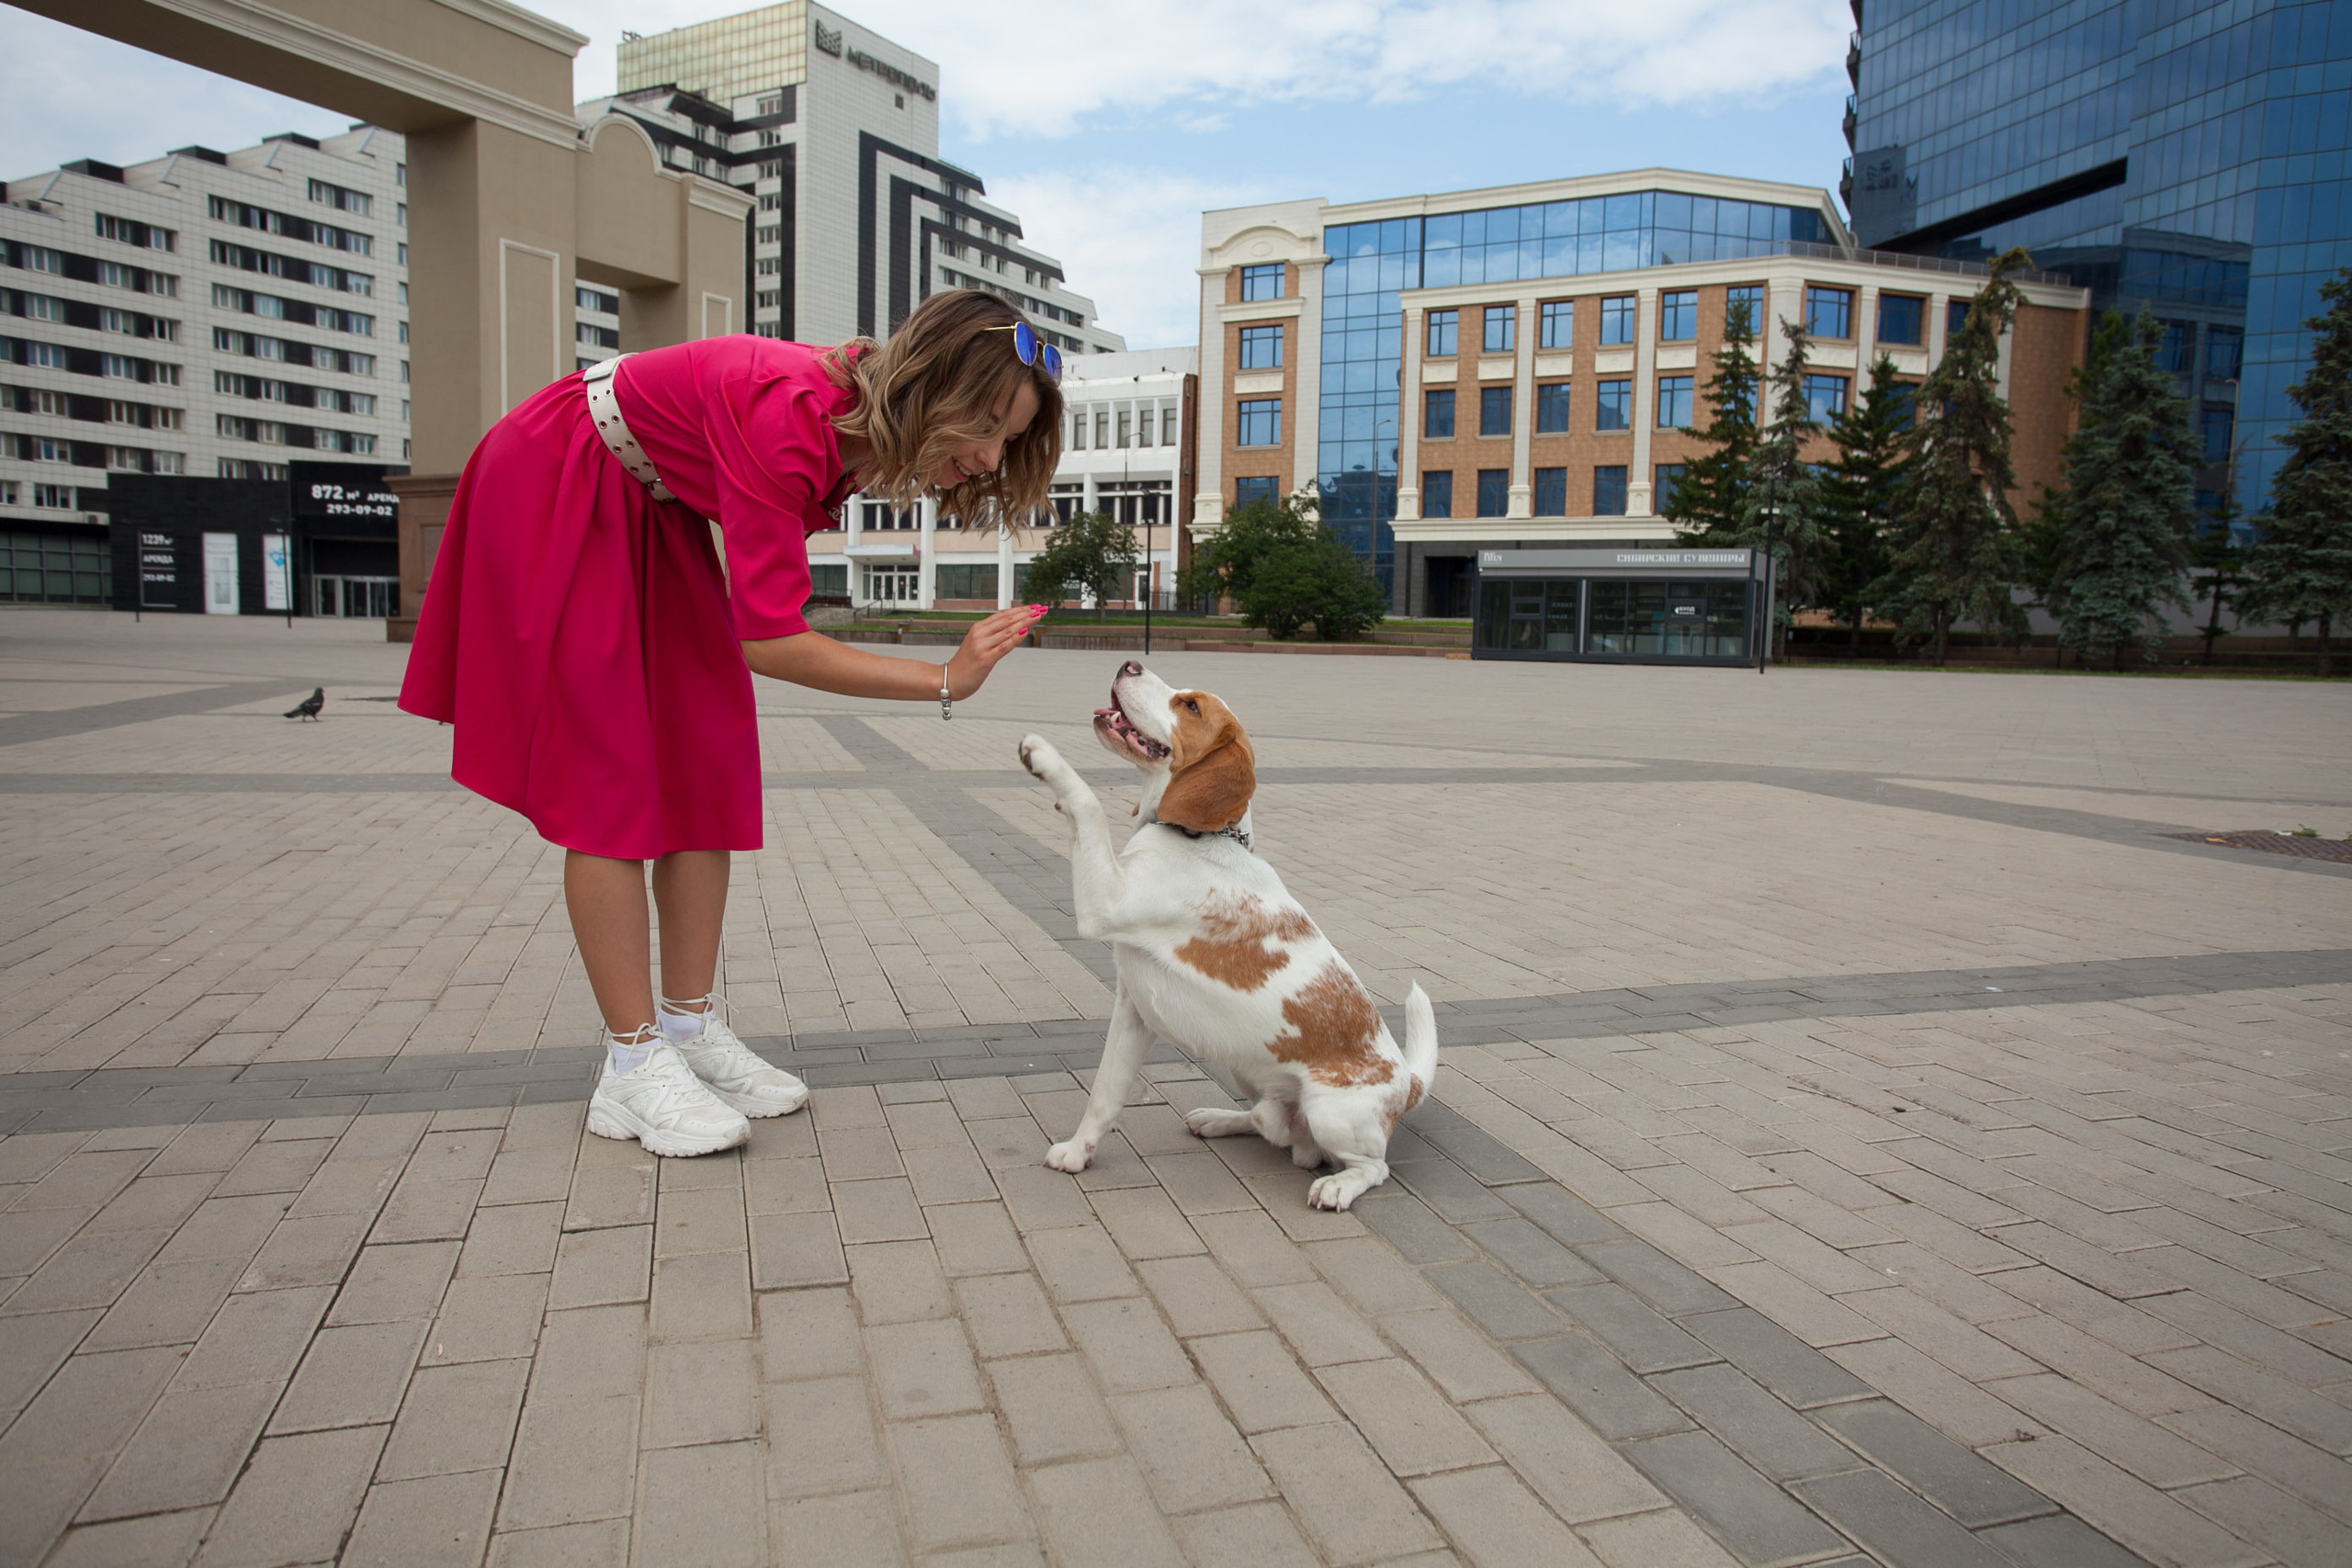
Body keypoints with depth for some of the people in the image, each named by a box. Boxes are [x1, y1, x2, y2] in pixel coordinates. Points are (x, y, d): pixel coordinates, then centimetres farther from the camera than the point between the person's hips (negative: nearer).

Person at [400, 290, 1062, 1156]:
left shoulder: (862, 424, -11)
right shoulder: (792, 412, -36)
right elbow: (770, 642, -35)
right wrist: (944, 680, -36)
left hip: (653, 506, 8)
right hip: (555, 489, -8)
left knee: (708, 762, 1)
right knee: (610, 778, -10)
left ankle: (692, 1028, 9)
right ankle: (634, 1064, -3)